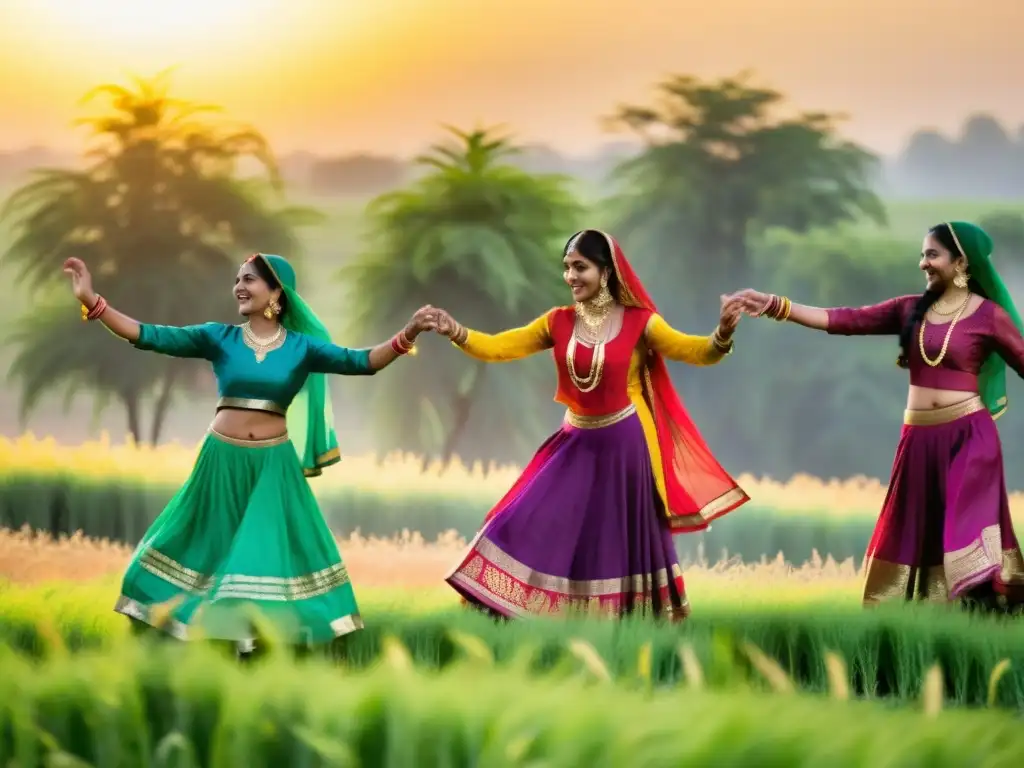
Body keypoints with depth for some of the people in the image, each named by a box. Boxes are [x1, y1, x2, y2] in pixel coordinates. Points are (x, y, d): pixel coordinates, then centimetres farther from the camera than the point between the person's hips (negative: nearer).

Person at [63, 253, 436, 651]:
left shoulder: (301, 346, -2)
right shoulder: (219, 338, -3)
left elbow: (359, 362, -12)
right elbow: (150, 337, -8)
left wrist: (407, 336, -27)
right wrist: (91, 301, -17)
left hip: (273, 465, -1)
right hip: (222, 460, 1)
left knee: (273, 550, 4)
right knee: (214, 545, 8)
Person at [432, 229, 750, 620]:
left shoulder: (638, 321, -10)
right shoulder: (558, 322, -1)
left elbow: (694, 352, -19)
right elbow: (500, 348, -4)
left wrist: (723, 335, -40)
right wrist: (457, 334, -21)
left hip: (624, 445, -3)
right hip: (577, 444, 3)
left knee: (623, 540, 7)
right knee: (534, 525, 0)